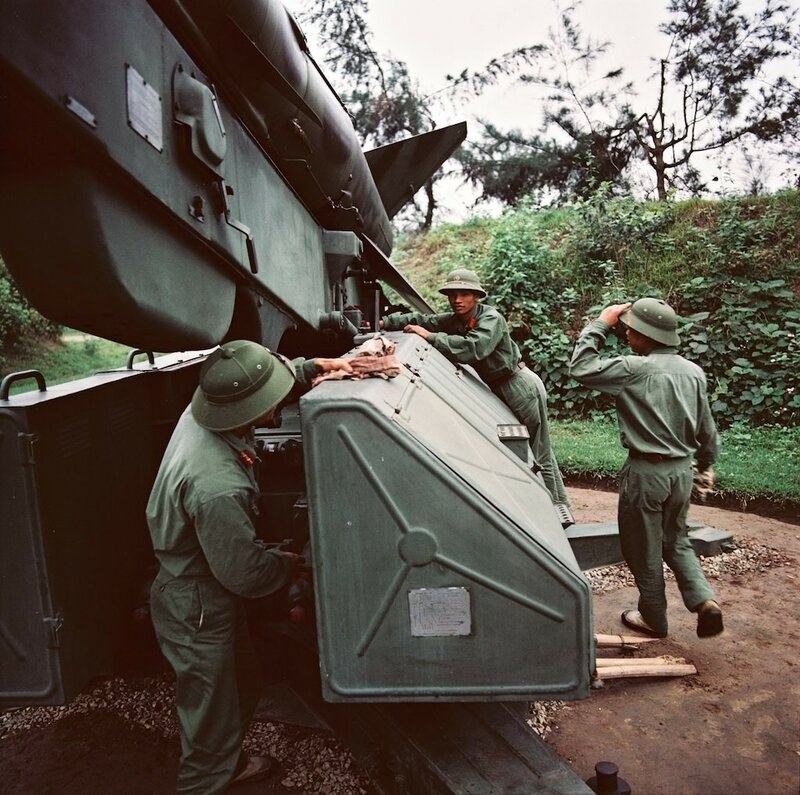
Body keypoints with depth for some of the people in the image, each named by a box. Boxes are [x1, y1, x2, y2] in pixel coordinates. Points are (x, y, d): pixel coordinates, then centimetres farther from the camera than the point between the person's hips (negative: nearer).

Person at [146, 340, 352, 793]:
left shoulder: (202, 410, -14)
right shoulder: (218, 487, -39)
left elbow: (267, 378, 6)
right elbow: (245, 574, -27)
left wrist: (310, 367, -8)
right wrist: (288, 565, -8)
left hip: (190, 583, 9)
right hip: (199, 613, -9)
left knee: (245, 680, 28)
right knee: (214, 717, 12)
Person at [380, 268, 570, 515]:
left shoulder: (491, 319, -21)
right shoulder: (453, 320, 3)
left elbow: (473, 348, -38)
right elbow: (420, 319, 3)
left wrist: (430, 337, -32)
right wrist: (384, 322, -10)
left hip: (520, 385, -9)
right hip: (498, 389, 9)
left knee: (539, 454, -2)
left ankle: (559, 507, 10)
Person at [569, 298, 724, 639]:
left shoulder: (636, 369, -19)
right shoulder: (693, 371, 2)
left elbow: (580, 368, -17)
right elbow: (707, 427, 9)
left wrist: (600, 323, -9)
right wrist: (706, 461, 26)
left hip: (646, 470, -6)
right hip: (681, 469, 7)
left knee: (643, 548, 11)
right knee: (676, 540, 25)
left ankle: (654, 618, 26)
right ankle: (705, 601, 11)